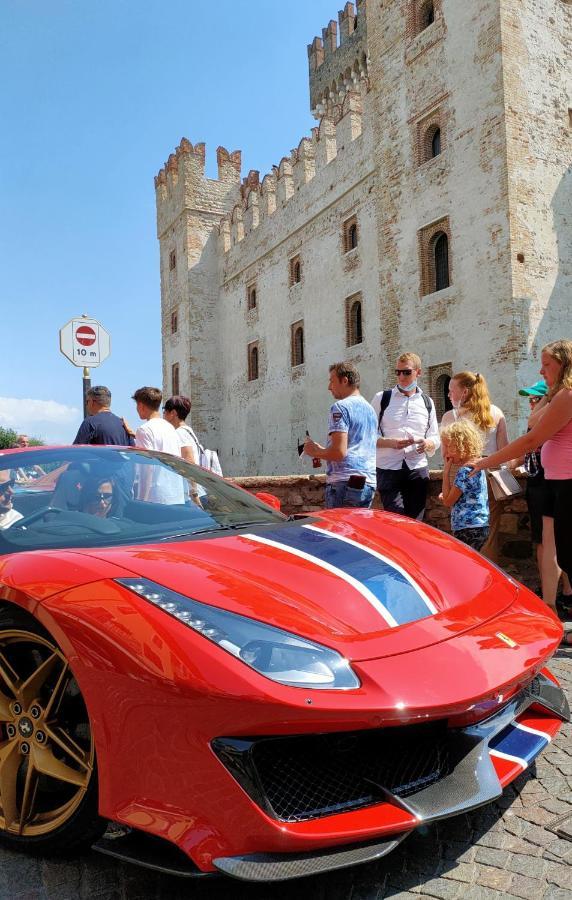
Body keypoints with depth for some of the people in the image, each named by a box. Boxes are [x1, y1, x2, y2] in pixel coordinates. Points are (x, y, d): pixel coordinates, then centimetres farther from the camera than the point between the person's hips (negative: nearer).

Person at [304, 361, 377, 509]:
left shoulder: (341, 407, -8)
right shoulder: (370, 409, 18)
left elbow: (339, 451, -17)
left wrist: (316, 452, 1)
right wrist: (322, 450, 23)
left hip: (344, 482, -8)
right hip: (369, 483, 8)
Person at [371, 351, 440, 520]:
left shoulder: (427, 402, 14)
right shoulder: (382, 398, 4)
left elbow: (435, 438, 18)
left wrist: (427, 444, -7)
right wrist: (392, 443, -16)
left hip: (418, 470, 3)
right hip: (389, 470, -3)